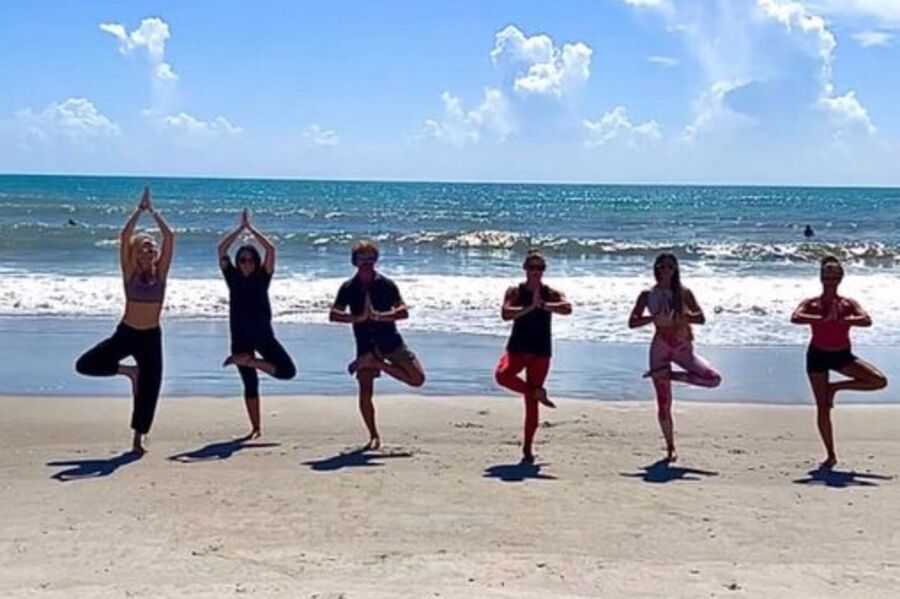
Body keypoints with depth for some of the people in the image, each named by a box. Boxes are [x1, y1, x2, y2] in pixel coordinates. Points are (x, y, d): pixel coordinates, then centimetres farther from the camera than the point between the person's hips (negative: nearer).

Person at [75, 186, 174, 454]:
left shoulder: (160, 272, -1)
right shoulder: (130, 272, -3)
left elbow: (169, 236, -8)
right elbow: (124, 235, -13)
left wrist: (153, 211, -5)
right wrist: (140, 209, -11)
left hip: (151, 337, 0)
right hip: (125, 333, 0)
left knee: (148, 390, 1)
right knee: (85, 364, -13)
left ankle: (138, 439, 17)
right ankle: (130, 371, 11)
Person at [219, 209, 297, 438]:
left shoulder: (262, 278, 0)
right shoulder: (233, 277, 2)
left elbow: (270, 249, -11)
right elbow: (221, 249, -7)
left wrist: (250, 228, -8)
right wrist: (241, 228, -7)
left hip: (264, 334, 1)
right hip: (240, 337, -1)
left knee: (288, 370, -12)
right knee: (250, 384, 5)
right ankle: (256, 427, 12)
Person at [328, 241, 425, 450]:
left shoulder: (386, 284, -3)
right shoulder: (348, 288, 0)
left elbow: (404, 312, -11)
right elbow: (333, 315, -10)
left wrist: (379, 316, -27)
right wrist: (357, 317, -25)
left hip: (390, 341, 0)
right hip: (366, 345, 0)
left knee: (417, 379, -9)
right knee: (365, 391, -3)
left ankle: (378, 363, 5)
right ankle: (374, 436, 12)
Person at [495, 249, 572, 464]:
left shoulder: (551, 293, 2)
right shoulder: (515, 291, 2)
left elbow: (567, 308, -17)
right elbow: (505, 314, -15)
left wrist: (543, 305, -23)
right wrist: (530, 307, -20)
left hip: (541, 351, 0)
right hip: (517, 347, 0)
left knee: (531, 403, 0)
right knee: (502, 374, -32)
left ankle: (528, 448, 10)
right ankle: (537, 393, -8)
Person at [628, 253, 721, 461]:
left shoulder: (683, 293, 4)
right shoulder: (647, 295, 2)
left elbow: (701, 318, -2)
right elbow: (632, 322, -2)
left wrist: (681, 317, -17)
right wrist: (654, 318, -17)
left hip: (683, 346, 2)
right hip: (661, 347, -2)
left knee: (714, 378, -18)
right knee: (664, 402, 0)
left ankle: (670, 374, -1)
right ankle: (670, 447, 13)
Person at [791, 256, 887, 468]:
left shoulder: (848, 304, -1)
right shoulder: (811, 304, -6)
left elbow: (866, 321, -18)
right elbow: (795, 318, -27)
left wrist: (842, 319, -31)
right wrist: (823, 318, -34)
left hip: (842, 355, 2)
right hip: (818, 355, -2)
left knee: (879, 381, -16)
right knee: (823, 408, -1)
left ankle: (835, 387, 4)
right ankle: (830, 455, 10)